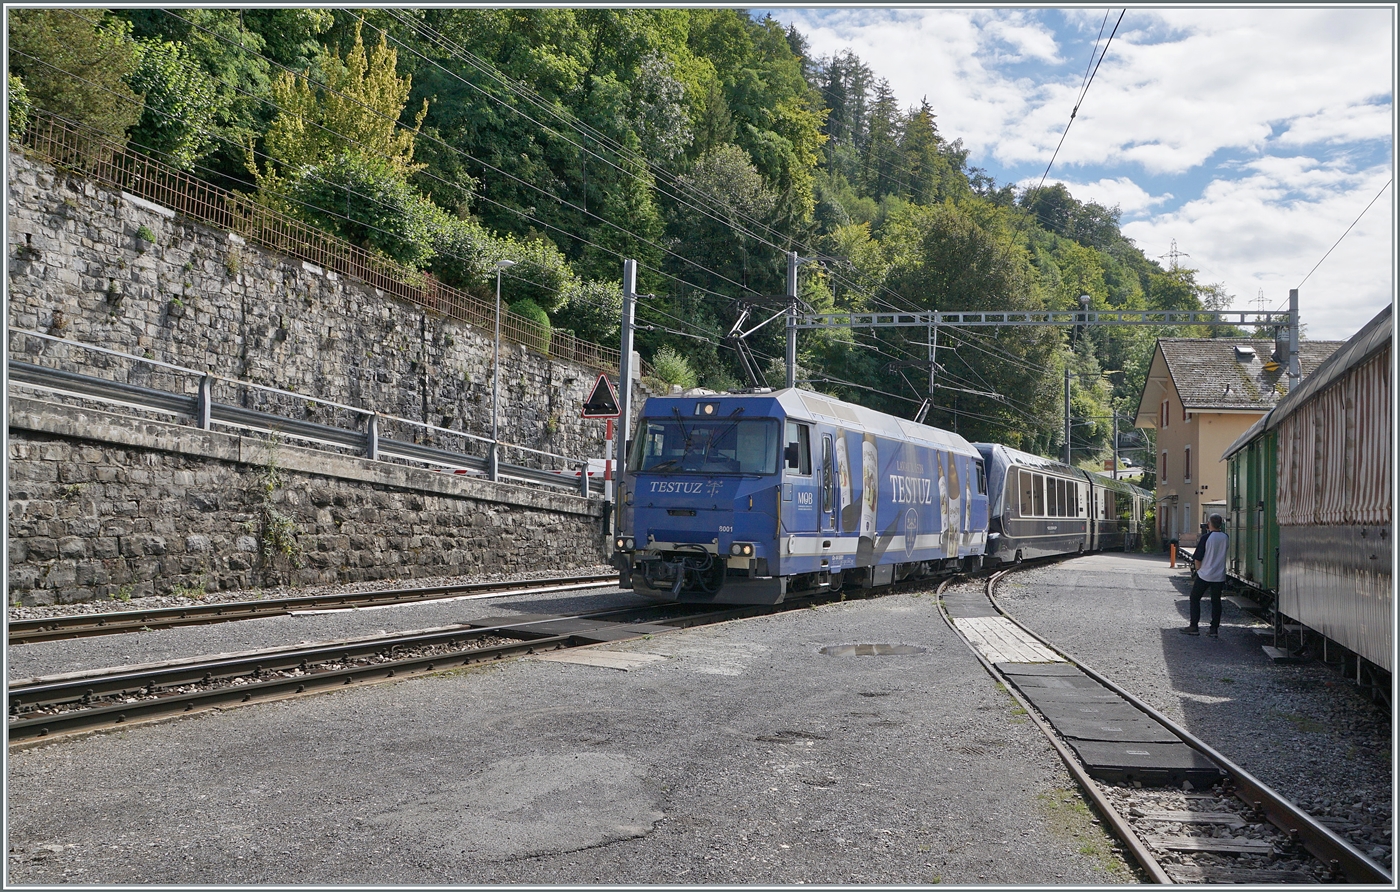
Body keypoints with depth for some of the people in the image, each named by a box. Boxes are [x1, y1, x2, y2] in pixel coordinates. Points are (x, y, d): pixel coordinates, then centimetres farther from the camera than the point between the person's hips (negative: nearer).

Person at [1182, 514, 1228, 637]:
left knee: (1195, 599, 8)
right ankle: (1214, 628, 8)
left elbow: (1198, 558, -11)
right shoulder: (1225, 538, 0)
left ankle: (1194, 626, 7)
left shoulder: (1207, 537, -13)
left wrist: (1198, 569, 5)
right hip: (1219, 576, 4)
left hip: (1204, 575, -4)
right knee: (1216, 601, 10)